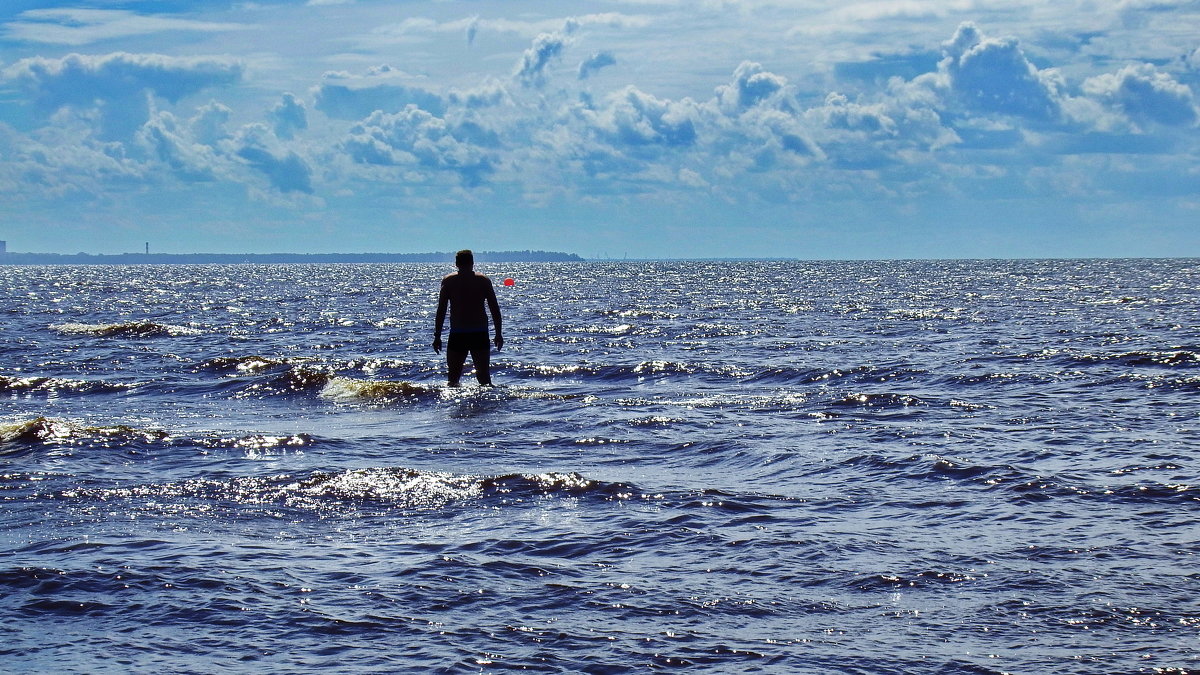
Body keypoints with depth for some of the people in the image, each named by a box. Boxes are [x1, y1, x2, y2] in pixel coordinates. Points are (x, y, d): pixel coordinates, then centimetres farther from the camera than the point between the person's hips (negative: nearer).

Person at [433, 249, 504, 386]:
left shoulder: (448, 281, 1)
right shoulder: (484, 281, 3)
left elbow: (441, 311, -2)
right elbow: (495, 309, 2)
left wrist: (437, 336, 2)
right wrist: (499, 333, 9)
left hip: (457, 335, -1)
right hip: (480, 334, 1)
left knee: (453, 378, 9)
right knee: (484, 376, 8)